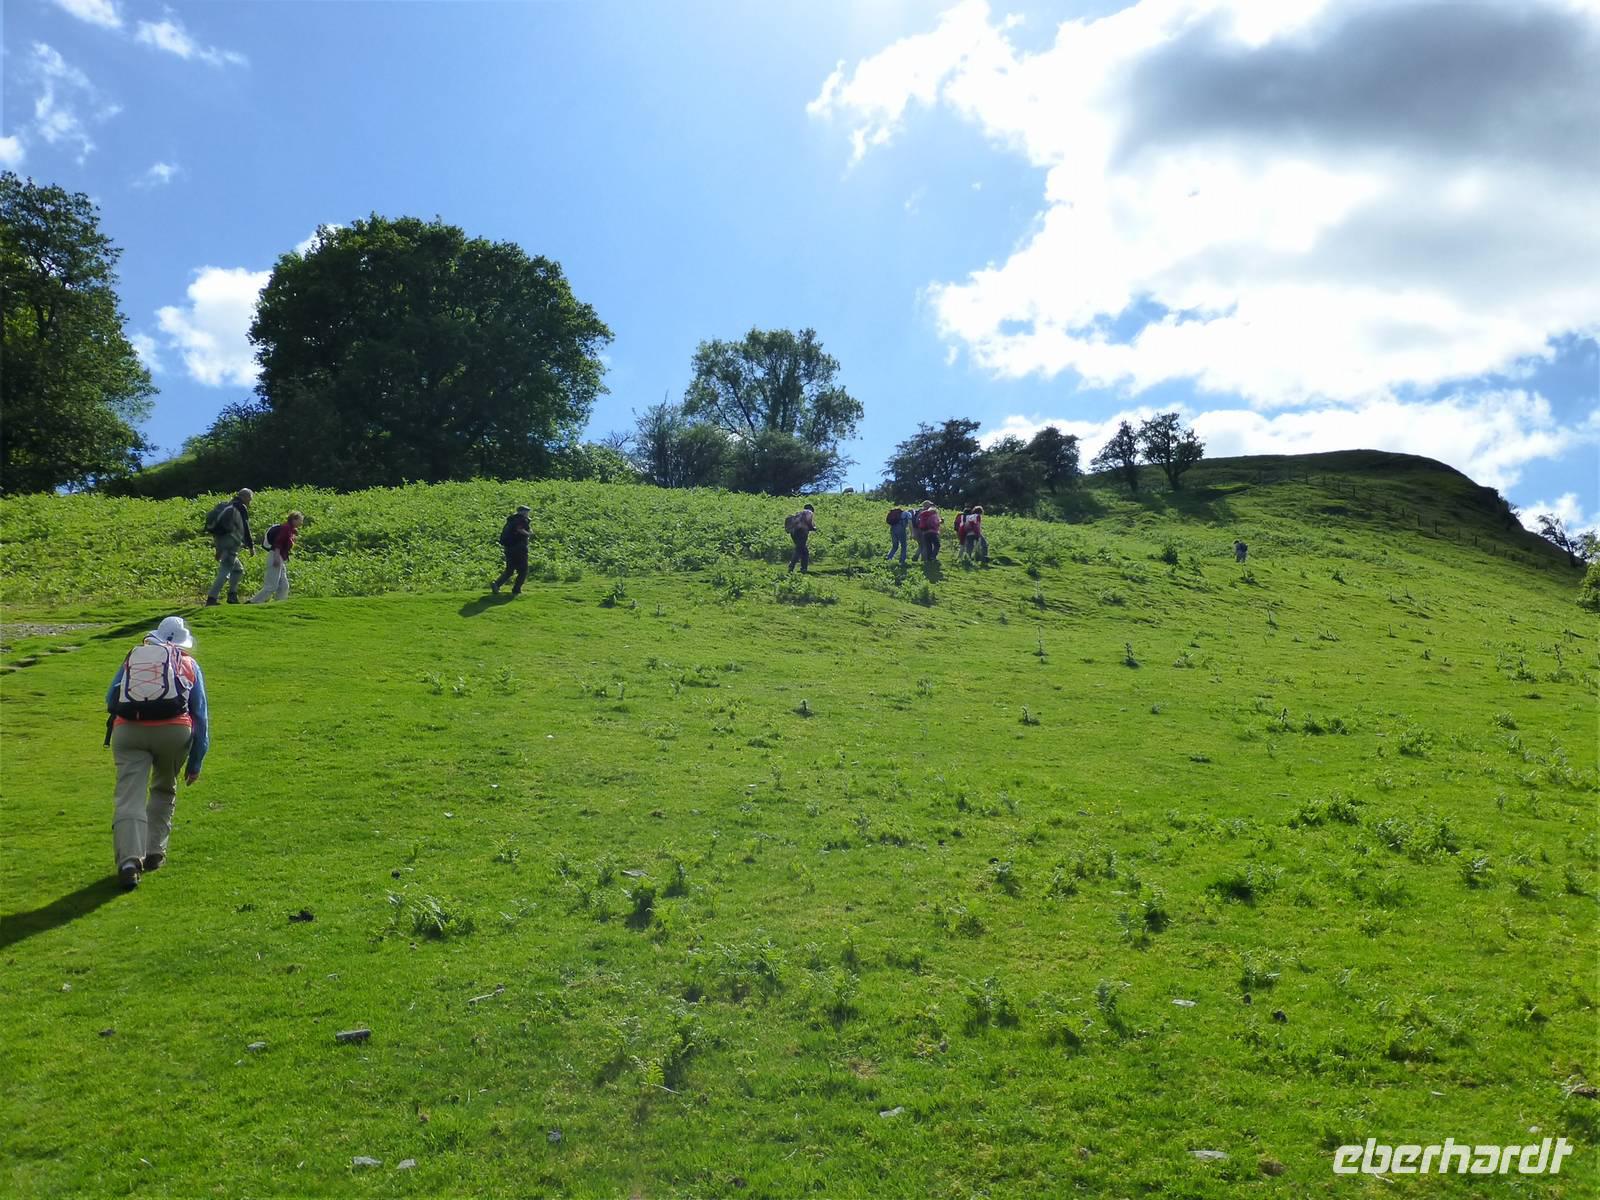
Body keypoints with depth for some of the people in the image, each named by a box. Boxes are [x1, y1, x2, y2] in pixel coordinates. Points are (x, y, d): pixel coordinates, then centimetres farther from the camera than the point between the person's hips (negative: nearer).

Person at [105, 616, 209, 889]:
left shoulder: (132, 657, 25)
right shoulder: (189, 664, 21)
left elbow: (110, 700, 27)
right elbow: (200, 717, 18)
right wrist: (195, 763, 22)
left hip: (128, 730, 0)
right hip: (174, 730, 0)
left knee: (129, 798, -2)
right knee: (163, 790, 22)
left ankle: (129, 861, -17)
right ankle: (154, 852, 22)